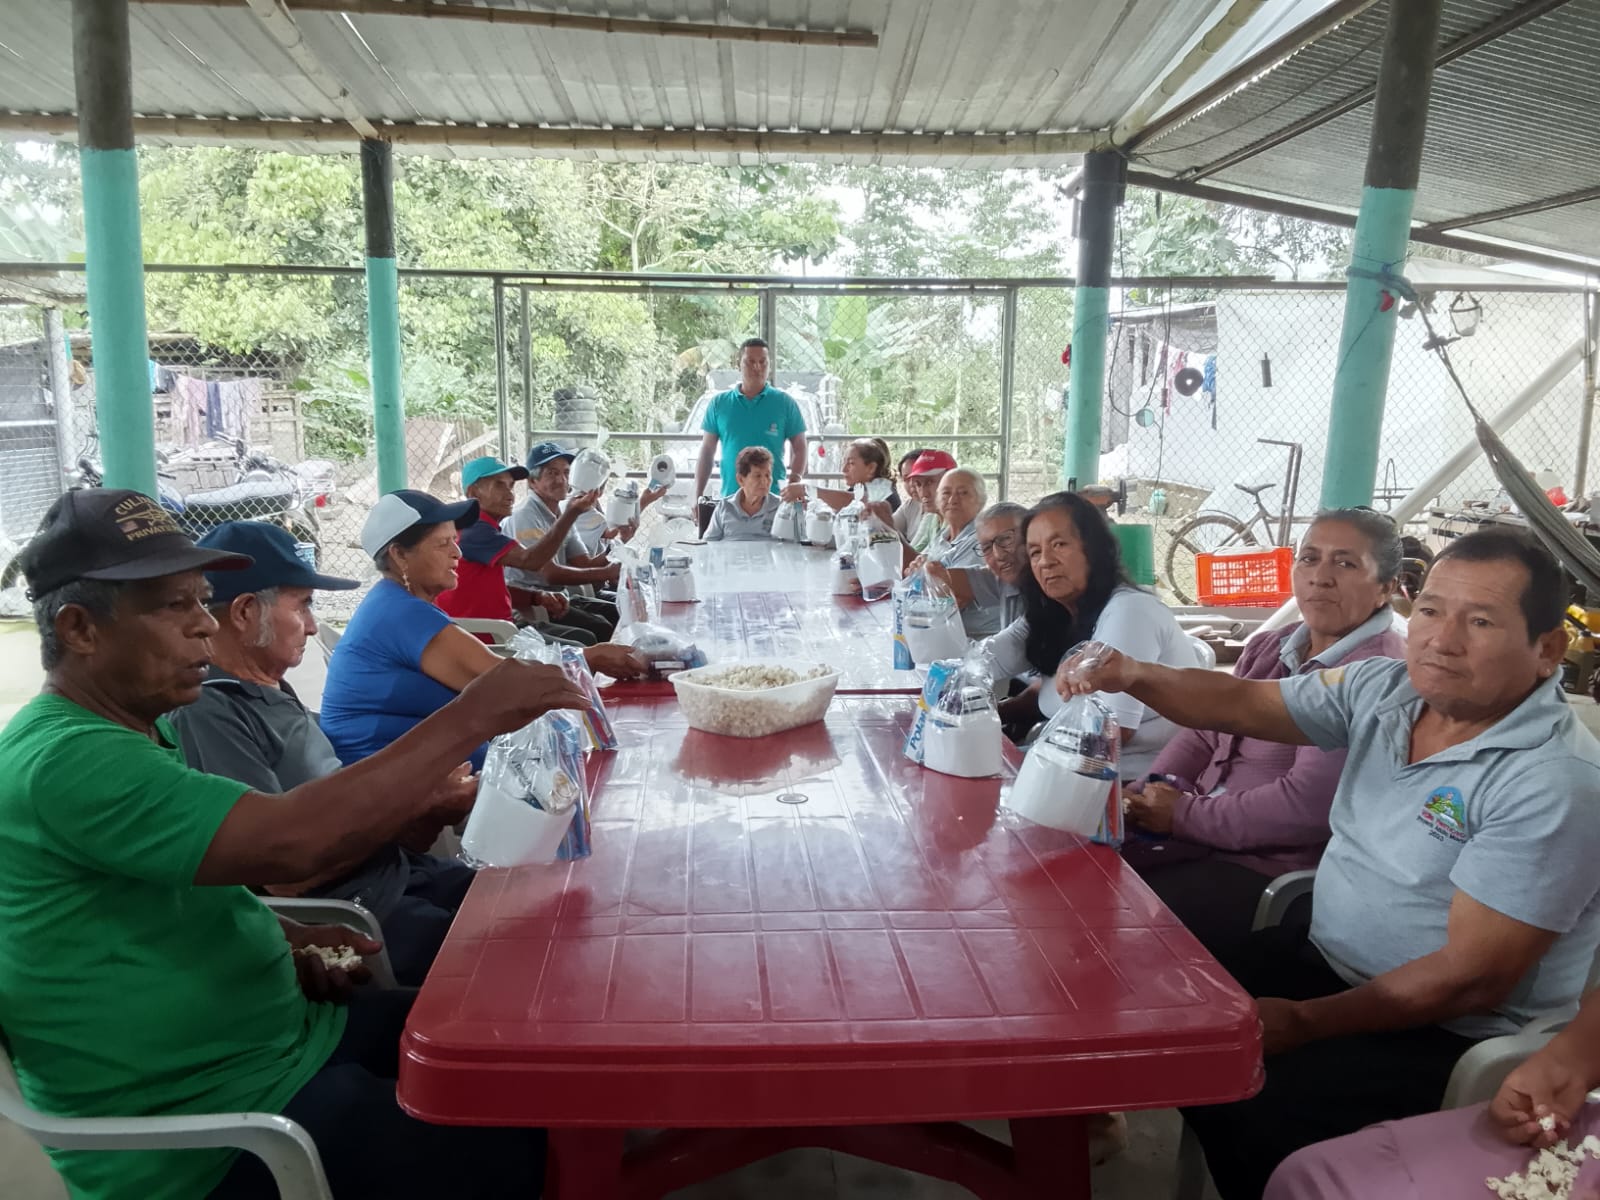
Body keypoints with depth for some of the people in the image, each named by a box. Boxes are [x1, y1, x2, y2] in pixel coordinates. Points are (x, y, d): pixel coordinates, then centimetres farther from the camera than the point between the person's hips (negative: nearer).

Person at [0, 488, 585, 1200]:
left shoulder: (127, 732, 9)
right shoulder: (63, 761, -24)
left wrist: (279, 936, 1)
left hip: (276, 1032, 10)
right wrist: (470, 717, -30)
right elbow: (292, 842, -36)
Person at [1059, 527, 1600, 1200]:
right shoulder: (1382, 690, -2)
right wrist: (1133, 677, -17)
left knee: (1250, 1113, -23)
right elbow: (1241, 706, 2)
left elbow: (1471, 978, -23)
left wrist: (1304, 1022, -21)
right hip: (1325, 959, 7)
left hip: (1449, 1035, -7)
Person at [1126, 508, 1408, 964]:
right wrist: (1152, 792, -6)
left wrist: (1184, 816, -14)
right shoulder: (1269, 647, 13)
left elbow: (1306, 806, -24)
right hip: (1198, 837, 8)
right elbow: (1203, 734, 13)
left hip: (1275, 872, -8)